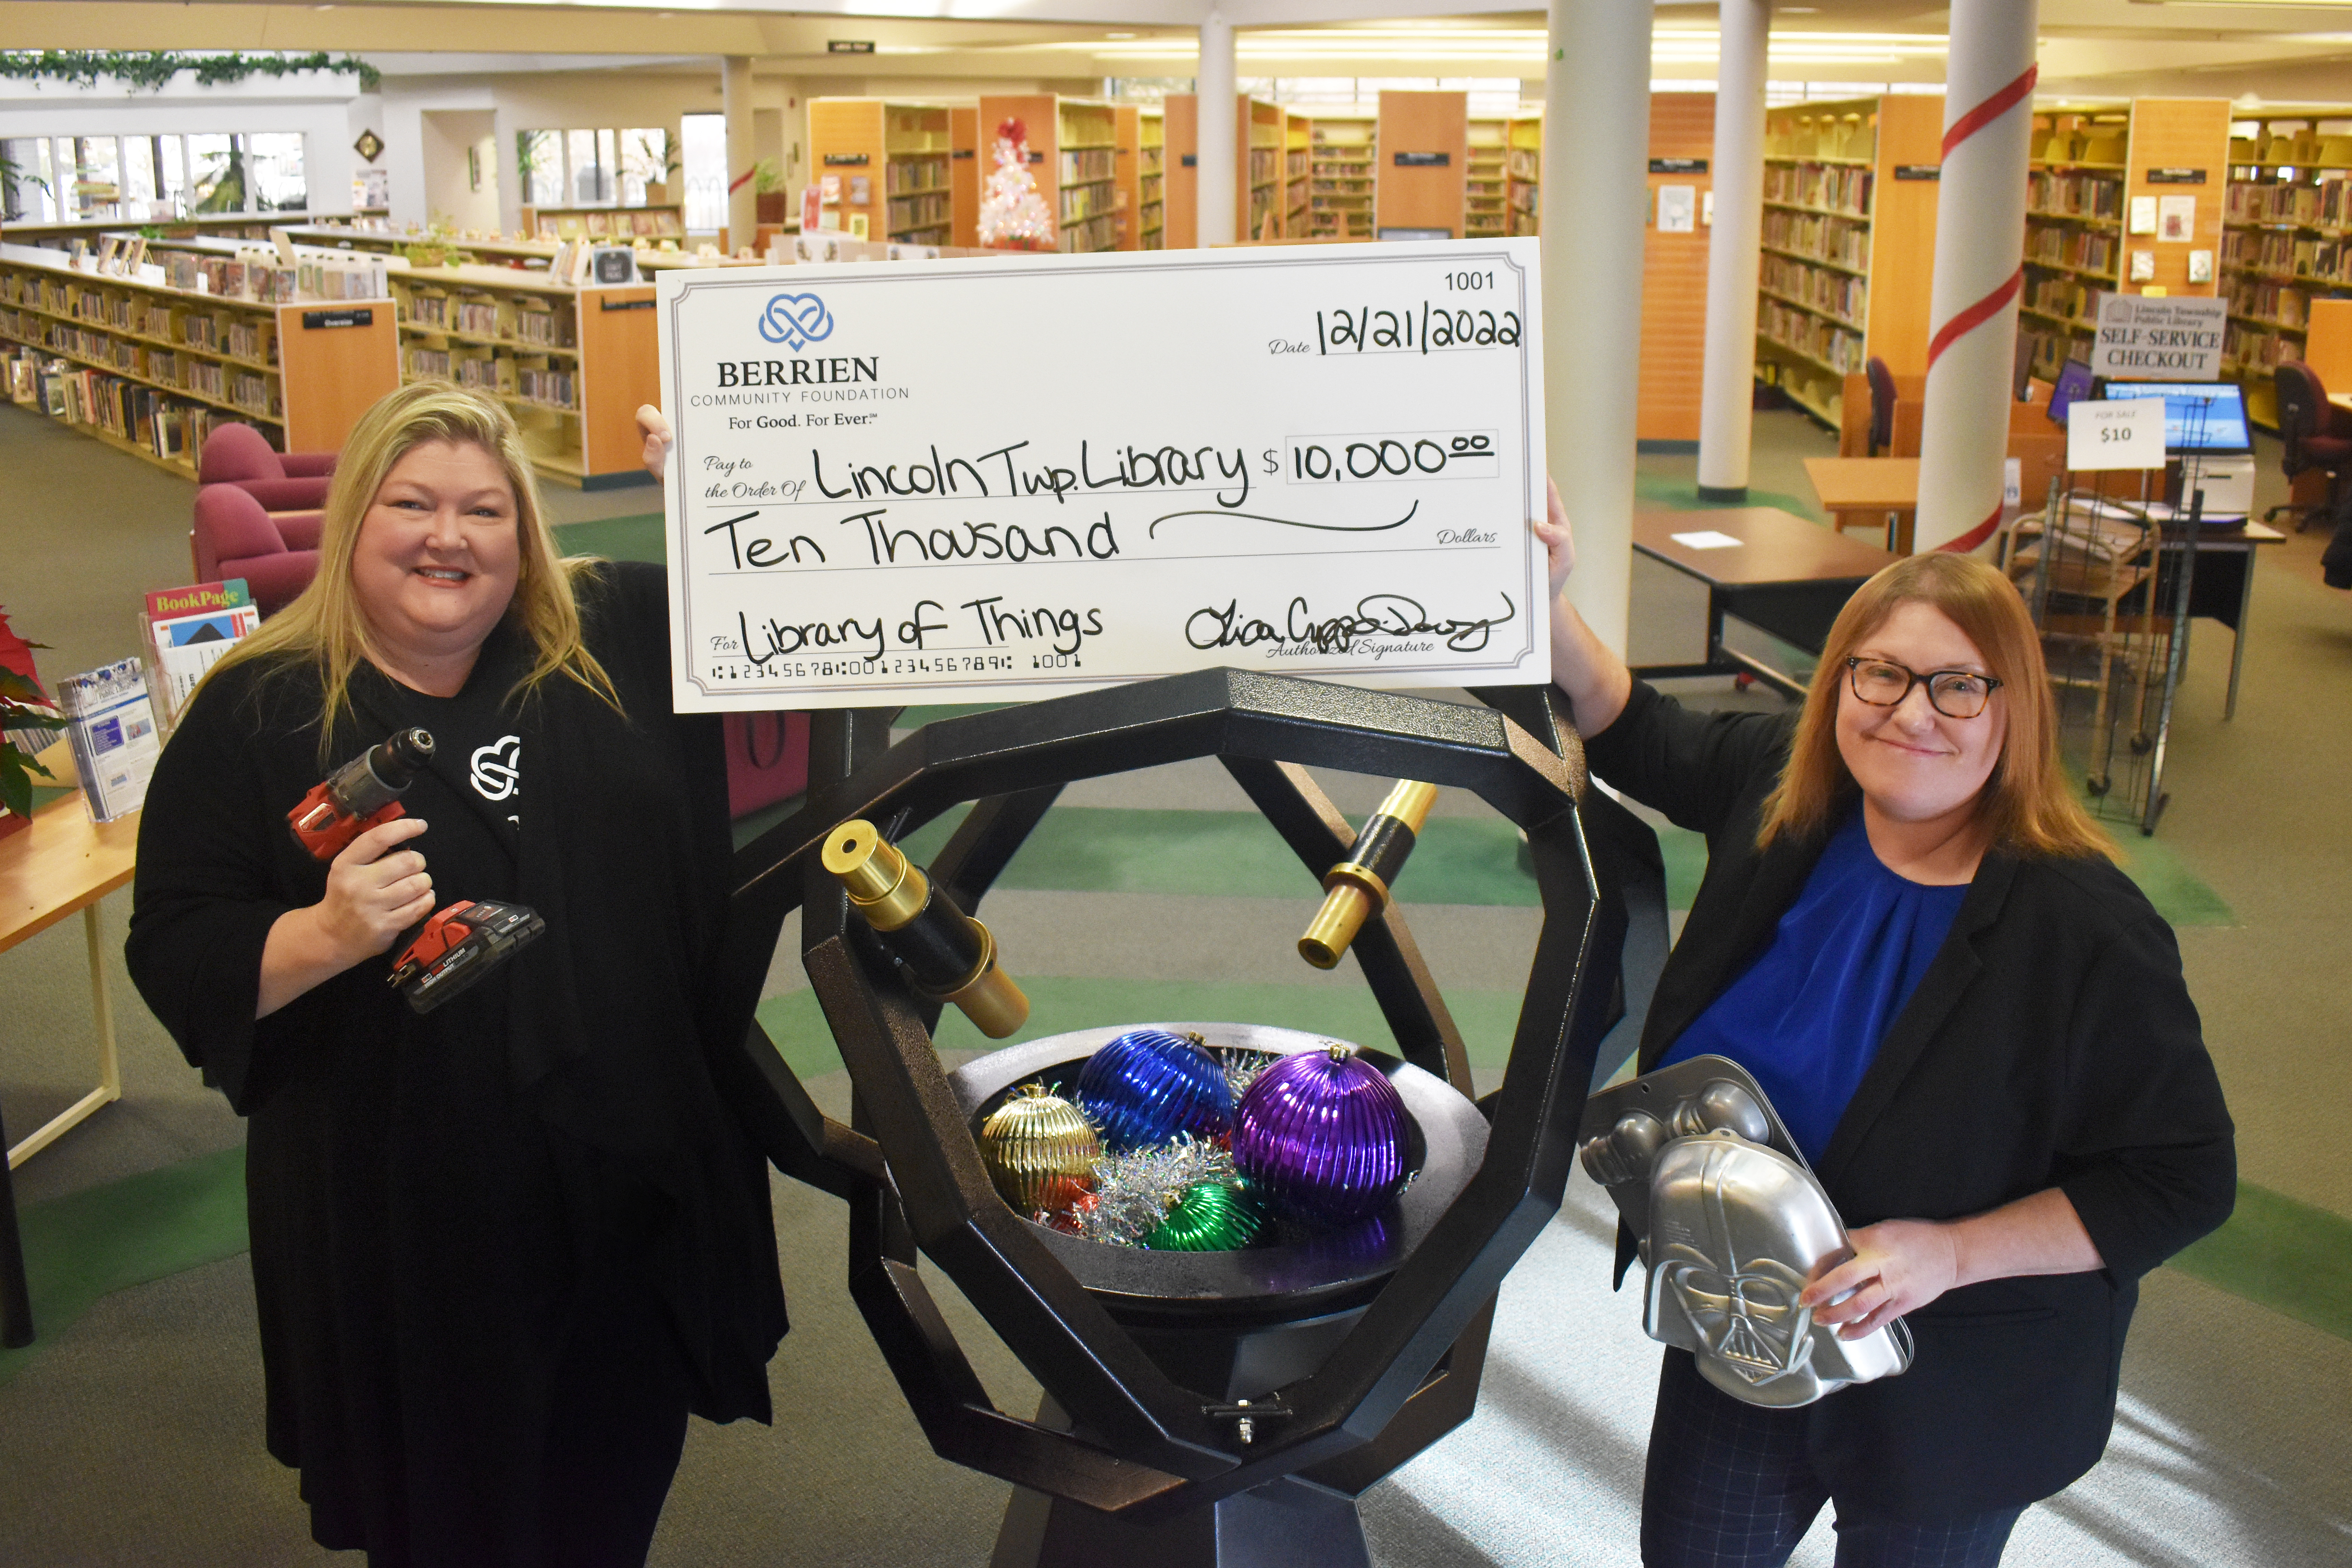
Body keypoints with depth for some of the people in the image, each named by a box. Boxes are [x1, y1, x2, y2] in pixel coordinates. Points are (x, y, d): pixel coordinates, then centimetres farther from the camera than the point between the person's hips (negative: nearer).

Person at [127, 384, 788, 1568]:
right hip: (410, 1229, -3)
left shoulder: (619, 640, 1)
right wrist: (325, 937, -26)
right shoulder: (255, 715, -7)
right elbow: (175, 956, -8)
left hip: (642, 1186, 3)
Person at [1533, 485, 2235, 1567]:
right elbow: (1641, 738, 10)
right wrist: (1550, 601, -4)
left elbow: (2184, 1182, -20)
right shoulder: (1788, 786, -11)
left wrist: (1950, 1253, -28)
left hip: (1945, 1388, -5)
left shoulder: (2086, 931, -27)